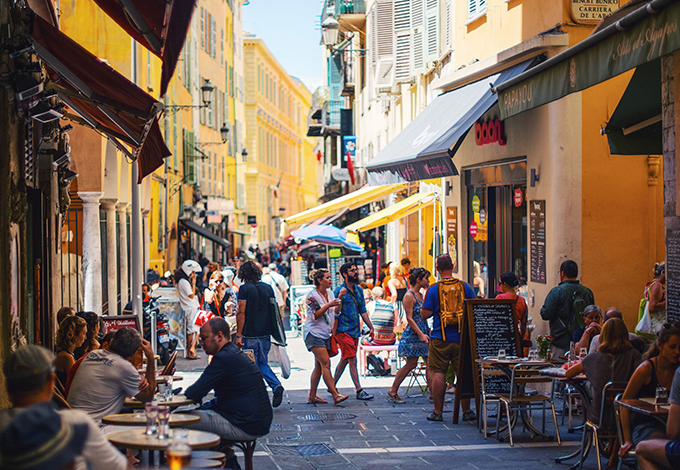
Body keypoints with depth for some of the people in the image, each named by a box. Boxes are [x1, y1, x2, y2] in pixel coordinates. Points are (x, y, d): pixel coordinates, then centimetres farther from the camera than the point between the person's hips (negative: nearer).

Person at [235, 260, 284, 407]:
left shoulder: (244, 289, -10)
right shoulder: (268, 288, 5)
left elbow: (241, 313, -13)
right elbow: (273, 310, 10)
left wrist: (239, 335, -10)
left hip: (250, 335, -5)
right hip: (265, 334, 5)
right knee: (263, 364, 17)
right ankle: (276, 386, -4)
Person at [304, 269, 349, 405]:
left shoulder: (330, 293, 12)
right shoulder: (312, 295, -9)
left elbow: (335, 312, 14)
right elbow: (315, 315, -15)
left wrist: (338, 302, -4)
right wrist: (329, 305, -23)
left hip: (325, 334, 8)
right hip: (314, 334, -8)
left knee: (319, 366, 8)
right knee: (326, 363, -14)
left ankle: (312, 396, 13)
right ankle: (335, 395, -20)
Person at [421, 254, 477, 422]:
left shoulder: (433, 289, -7)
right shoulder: (464, 287, 1)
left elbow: (425, 314, -8)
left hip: (440, 338, -2)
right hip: (461, 338, 2)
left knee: (439, 373, 3)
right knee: (463, 374, 7)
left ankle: (437, 411, 5)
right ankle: (466, 411, 12)